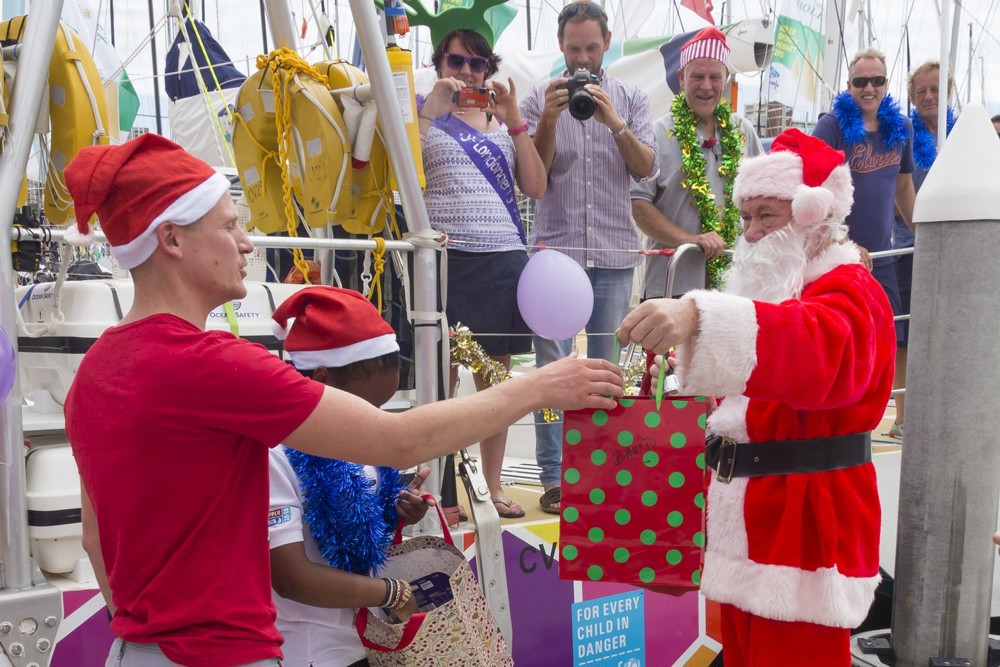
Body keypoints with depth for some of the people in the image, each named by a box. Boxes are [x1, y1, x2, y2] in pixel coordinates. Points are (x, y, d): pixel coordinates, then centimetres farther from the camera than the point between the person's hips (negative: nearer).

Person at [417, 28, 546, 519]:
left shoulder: (503, 121, 17)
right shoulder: (424, 116, 8)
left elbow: (536, 188, 5)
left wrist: (514, 120, -2)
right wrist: (432, 107, -11)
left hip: (504, 260, 4)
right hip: (445, 258, -3)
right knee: (441, 377, -2)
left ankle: (493, 483, 20)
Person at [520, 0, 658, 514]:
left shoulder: (630, 99, 10)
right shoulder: (540, 99, 6)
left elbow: (646, 170, -1)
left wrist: (613, 121, -14)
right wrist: (550, 117, -13)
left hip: (614, 251, 1)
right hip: (555, 248, -1)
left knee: (607, 367, 6)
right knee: (552, 366, -3)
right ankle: (553, 477, 5)